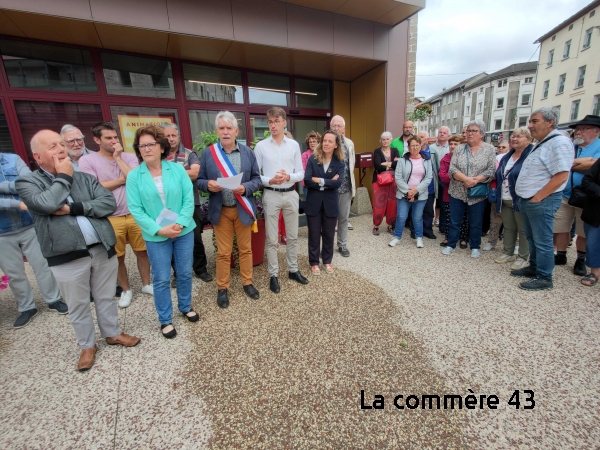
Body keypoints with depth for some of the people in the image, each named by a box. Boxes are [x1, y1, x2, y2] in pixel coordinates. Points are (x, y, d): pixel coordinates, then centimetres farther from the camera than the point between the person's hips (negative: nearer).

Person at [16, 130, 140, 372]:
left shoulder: (85, 177, 7)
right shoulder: (27, 182, -1)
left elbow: (109, 203, -6)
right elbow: (48, 203, -22)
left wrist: (74, 208, -16)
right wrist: (63, 176, -8)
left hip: (103, 249, 2)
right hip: (68, 258, -2)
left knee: (106, 298, 18)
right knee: (77, 306, 14)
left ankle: (112, 333, 38)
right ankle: (87, 345, 35)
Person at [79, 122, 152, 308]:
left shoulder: (129, 157, 3)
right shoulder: (87, 160, -4)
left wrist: (118, 158, -10)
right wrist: (122, 179, -8)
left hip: (135, 215, 2)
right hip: (111, 219, -1)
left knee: (142, 251, 11)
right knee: (118, 257, 11)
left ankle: (146, 284, 30)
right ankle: (126, 290, 31)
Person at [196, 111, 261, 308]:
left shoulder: (248, 152, 2)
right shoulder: (207, 153, 0)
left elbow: (257, 179, 3)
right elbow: (199, 180, 4)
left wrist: (245, 188, -18)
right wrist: (208, 184, -19)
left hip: (243, 209, 1)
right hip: (220, 211, -1)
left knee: (245, 248, 13)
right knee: (223, 252, 8)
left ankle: (247, 282, 31)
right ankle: (222, 288, 26)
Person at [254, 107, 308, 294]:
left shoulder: (294, 145, 4)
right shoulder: (261, 146, -2)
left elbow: (301, 173, 3)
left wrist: (289, 177, -16)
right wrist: (270, 180, -19)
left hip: (291, 194, 3)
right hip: (271, 195, -2)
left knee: (293, 236, 13)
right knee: (272, 239, 6)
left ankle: (293, 270, 30)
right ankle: (273, 275, 20)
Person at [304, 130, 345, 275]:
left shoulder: (340, 163, -2)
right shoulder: (313, 159, -4)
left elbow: (338, 182, -16)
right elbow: (306, 181, -15)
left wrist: (319, 180, -17)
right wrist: (327, 183, -17)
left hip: (330, 204, 1)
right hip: (313, 203, -1)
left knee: (329, 234, 13)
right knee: (314, 234, 9)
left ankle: (327, 260, 33)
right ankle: (314, 262, 26)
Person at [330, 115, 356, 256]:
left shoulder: (349, 143, 10)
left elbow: (352, 164, 15)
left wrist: (352, 185, 12)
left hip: (346, 187, 4)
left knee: (344, 218, 11)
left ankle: (342, 245, 25)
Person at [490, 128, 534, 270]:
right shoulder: (506, 157, 14)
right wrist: (497, 197, 13)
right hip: (505, 200, 7)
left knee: (523, 230, 5)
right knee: (508, 228, 16)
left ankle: (523, 257, 16)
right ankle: (508, 253, 28)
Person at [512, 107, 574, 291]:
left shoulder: (559, 142, -14)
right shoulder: (541, 144, 16)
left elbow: (561, 176, -21)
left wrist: (537, 198, -19)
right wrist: (525, 197, 14)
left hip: (541, 201, -9)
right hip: (527, 200, 9)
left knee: (542, 241, 0)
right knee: (532, 238, 18)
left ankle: (544, 278, 12)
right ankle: (534, 268, 32)